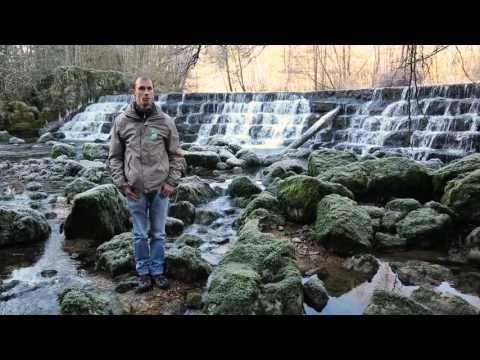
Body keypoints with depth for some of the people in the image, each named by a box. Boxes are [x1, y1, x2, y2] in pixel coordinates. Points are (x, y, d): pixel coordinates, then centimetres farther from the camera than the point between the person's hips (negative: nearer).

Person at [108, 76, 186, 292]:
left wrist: (172, 181, -4)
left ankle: (158, 271, 25)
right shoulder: (121, 122, 0)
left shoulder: (165, 121, 1)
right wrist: (121, 184, -4)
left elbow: (176, 155, 4)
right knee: (140, 235, 9)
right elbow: (114, 157, 4)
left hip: (160, 189, 0)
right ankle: (143, 273, 24)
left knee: (158, 233, 11)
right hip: (135, 189, 0)